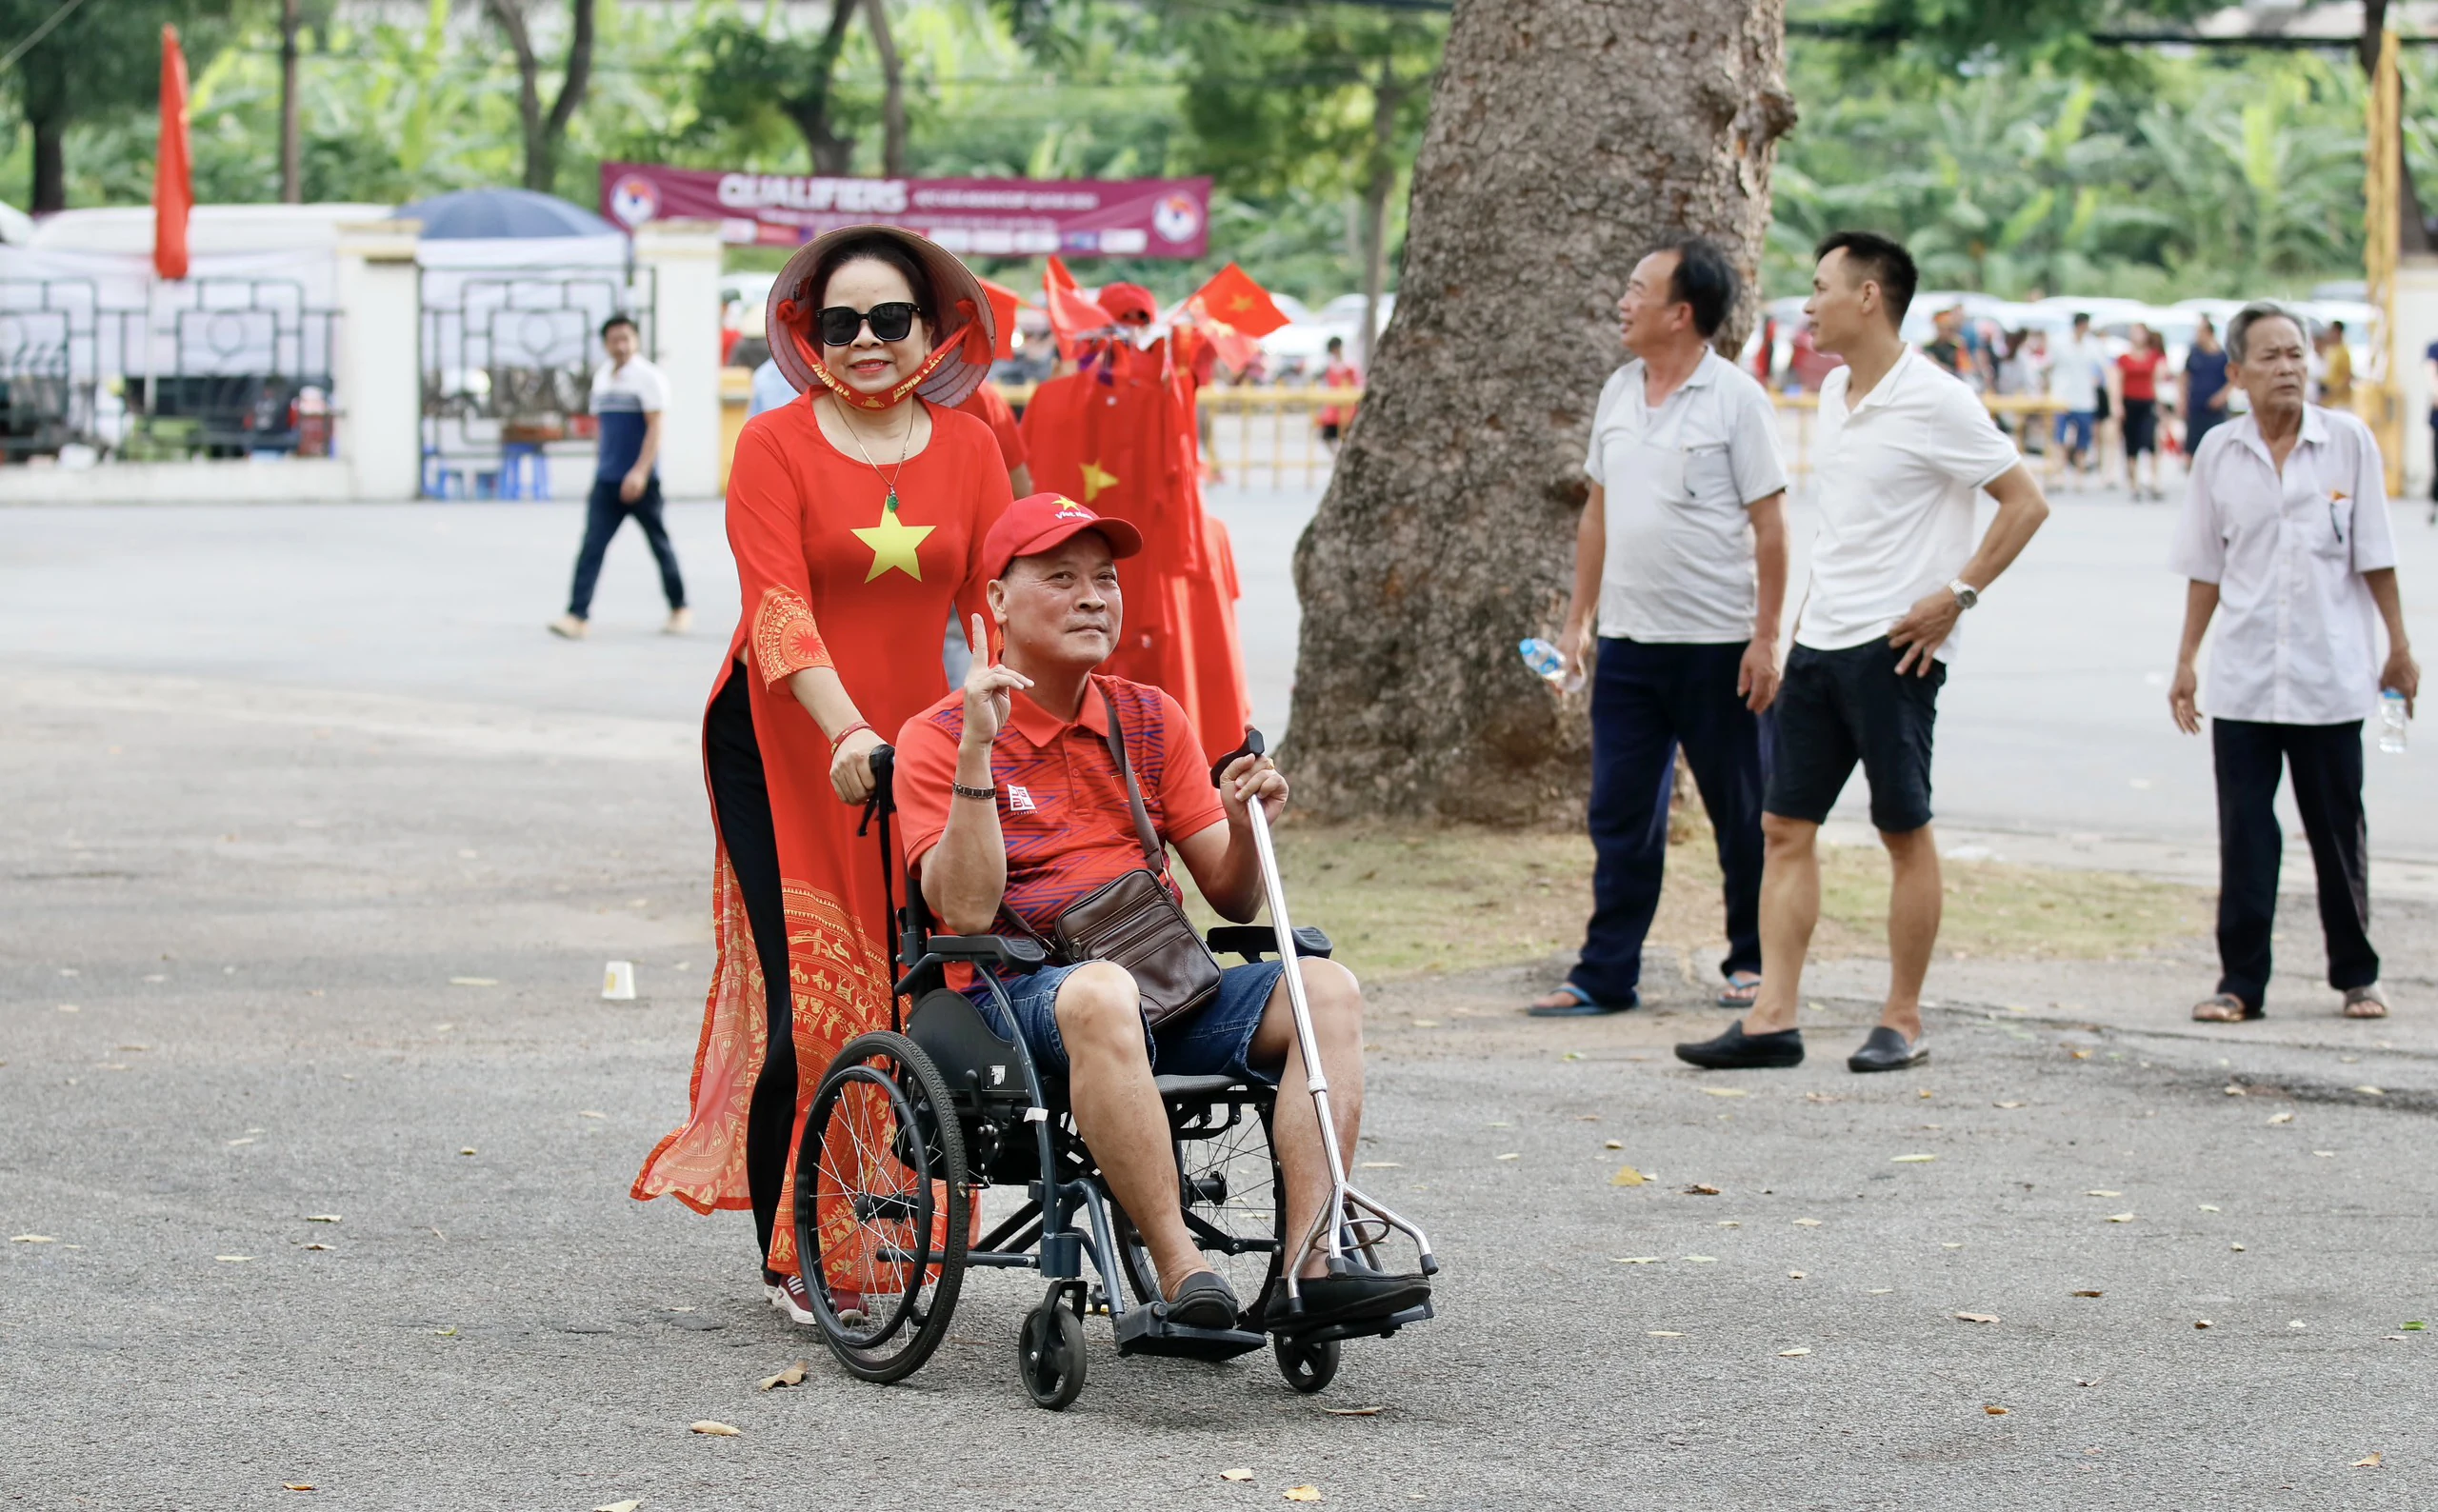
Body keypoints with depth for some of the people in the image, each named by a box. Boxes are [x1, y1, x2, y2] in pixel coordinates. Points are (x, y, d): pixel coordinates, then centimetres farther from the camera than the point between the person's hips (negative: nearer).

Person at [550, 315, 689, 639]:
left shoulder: (648, 377, -8)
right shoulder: (602, 377, 11)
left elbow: (654, 428, -14)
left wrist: (640, 471, -23)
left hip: (640, 481, -5)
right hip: (606, 479, 5)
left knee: (660, 544, 7)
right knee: (591, 547, -6)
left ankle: (680, 609, 23)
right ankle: (578, 616, -12)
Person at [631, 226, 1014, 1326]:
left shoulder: (967, 450, 7)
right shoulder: (776, 445, -5)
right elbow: (778, 607, -17)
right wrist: (847, 731, -32)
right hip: (787, 750, -3)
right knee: (806, 1000, -6)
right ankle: (787, 1254, 5)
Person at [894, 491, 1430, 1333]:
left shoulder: (1152, 720, 17)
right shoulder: (939, 738, 2)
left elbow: (1232, 901, 14)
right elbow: (966, 910, -13)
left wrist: (1245, 825, -8)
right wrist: (978, 750, -19)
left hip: (1169, 986, 5)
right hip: (1021, 997, -5)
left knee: (1327, 987, -20)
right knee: (1101, 993, -39)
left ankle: (1310, 1264, -32)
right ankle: (1183, 1274, -41)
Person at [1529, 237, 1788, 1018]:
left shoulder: (1736, 399, -9)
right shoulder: (1619, 393, 10)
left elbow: (1769, 526, -9)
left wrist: (1765, 638, -13)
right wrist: (1577, 620, 14)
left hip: (1717, 645, -5)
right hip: (1628, 640, 6)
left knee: (1742, 816, 6)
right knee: (1620, 815, 5)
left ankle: (1753, 965, 18)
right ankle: (1605, 975, 8)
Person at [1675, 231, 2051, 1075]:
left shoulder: (1933, 402, -12)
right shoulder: (1834, 395, 13)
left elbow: (2025, 502, -11)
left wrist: (1956, 596, -15)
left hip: (1894, 648, -8)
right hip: (1820, 642, 8)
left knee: (1905, 833, 1)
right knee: (1786, 827, 3)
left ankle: (1903, 1022, 9)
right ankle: (1773, 1019, 3)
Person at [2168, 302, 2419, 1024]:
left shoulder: (2348, 442, -2)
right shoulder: (2219, 453, 2)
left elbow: (2374, 555, 2)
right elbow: (2206, 566, 9)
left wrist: (2399, 646, 3)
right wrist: (2186, 660, 8)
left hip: (2331, 674, -1)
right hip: (2243, 676, 1)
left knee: (2338, 830, 7)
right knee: (2244, 833, 1)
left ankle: (2357, 975, 19)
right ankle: (2241, 980, 6)